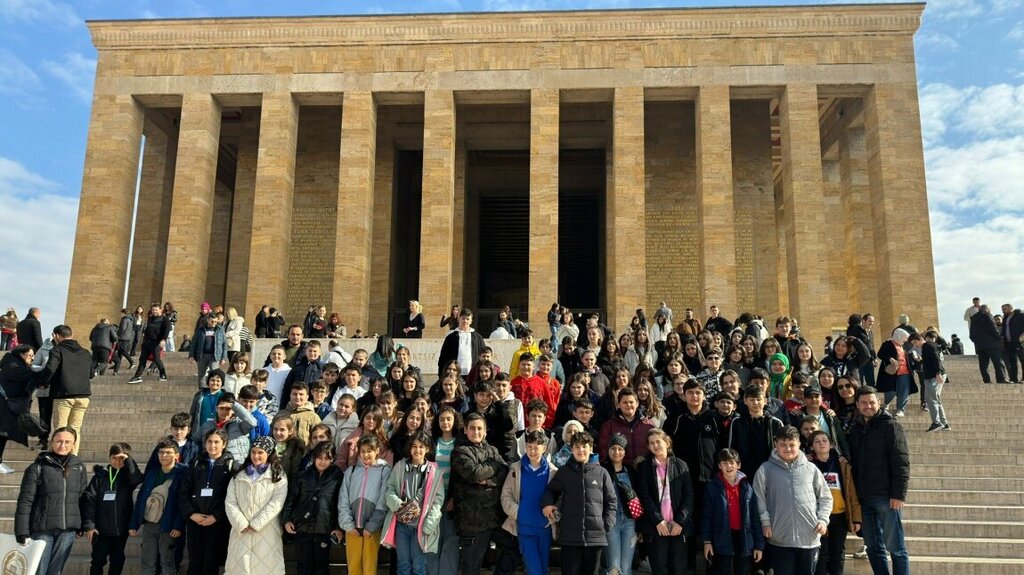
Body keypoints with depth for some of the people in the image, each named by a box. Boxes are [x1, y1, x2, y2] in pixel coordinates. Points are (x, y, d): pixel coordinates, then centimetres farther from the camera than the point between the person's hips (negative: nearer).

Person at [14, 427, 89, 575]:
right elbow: (25, 501, -7)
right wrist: (22, 532, -11)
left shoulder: (79, 467, 7)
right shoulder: (38, 467, -5)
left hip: (68, 529, 3)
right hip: (42, 529, -3)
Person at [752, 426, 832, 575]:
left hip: (810, 538, 2)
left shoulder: (811, 469, 8)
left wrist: (823, 519, 1)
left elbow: (825, 497, 13)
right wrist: (765, 521, -8)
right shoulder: (766, 469, 1)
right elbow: (758, 497, 0)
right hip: (780, 539, -2)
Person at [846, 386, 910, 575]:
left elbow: (902, 462, -10)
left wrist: (898, 494, -17)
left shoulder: (890, 426, -4)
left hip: (886, 497, -6)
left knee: (895, 546, 0)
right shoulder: (854, 430, 13)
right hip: (863, 498, 6)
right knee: (873, 548, 10)